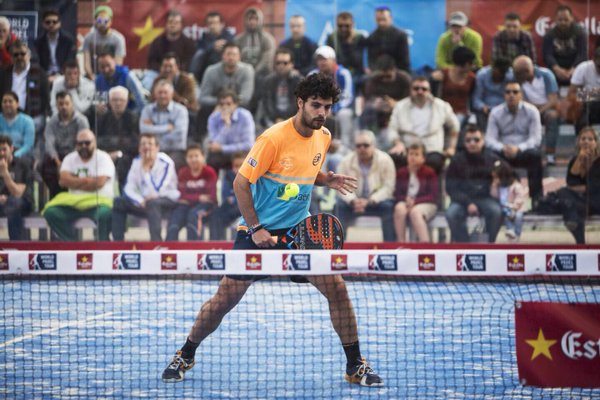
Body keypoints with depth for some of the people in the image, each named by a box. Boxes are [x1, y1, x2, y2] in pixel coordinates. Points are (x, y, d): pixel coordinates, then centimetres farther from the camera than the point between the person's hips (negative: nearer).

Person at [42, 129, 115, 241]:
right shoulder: (70, 158, 12)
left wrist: (75, 183, -5)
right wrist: (87, 180, -8)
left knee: (104, 214, -38)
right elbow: (64, 180, -4)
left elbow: (99, 182, -15)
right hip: (73, 202, 4)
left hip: (98, 201, -4)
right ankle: (70, 243, -14)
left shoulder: (103, 158, 0)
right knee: (51, 212, -21)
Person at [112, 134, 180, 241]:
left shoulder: (165, 163, -18)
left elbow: (157, 190, -28)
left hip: (168, 201, -6)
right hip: (145, 202, 6)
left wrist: (146, 168, -29)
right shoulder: (137, 162, 0)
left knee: (152, 203, -39)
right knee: (118, 202, -11)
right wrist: (140, 201, -21)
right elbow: (129, 189, -2)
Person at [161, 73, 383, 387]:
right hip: (258, 231, -5)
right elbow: (241, 183, -14)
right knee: (226, 299, -3)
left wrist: (328, 180, -1)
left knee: (336, 288, -7)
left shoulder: (324, 138, 2)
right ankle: (185, 356, 19)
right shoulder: (274, 138, -19)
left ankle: (355, 366, 5)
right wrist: (256, 229, -16)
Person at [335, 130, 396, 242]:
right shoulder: (346, 161, -7)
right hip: (354, 201, 1)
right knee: (341, 205, -28)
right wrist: (353, 201, -29)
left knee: (388, 206, -32)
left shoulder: (385, 160, -13)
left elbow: (388, 187, -16)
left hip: (377, 200, -1)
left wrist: (369, 201, -29)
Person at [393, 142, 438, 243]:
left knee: (415, 212, -37)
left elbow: (433, 196, -4)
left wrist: (415, 201, -17)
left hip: (425, 204, -3)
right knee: (399, 208, -34)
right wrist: (406, 199, -16)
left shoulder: (429, 172, 2)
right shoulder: (401, 173, 11)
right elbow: (397, 194, 7)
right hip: (405, 202, 3)